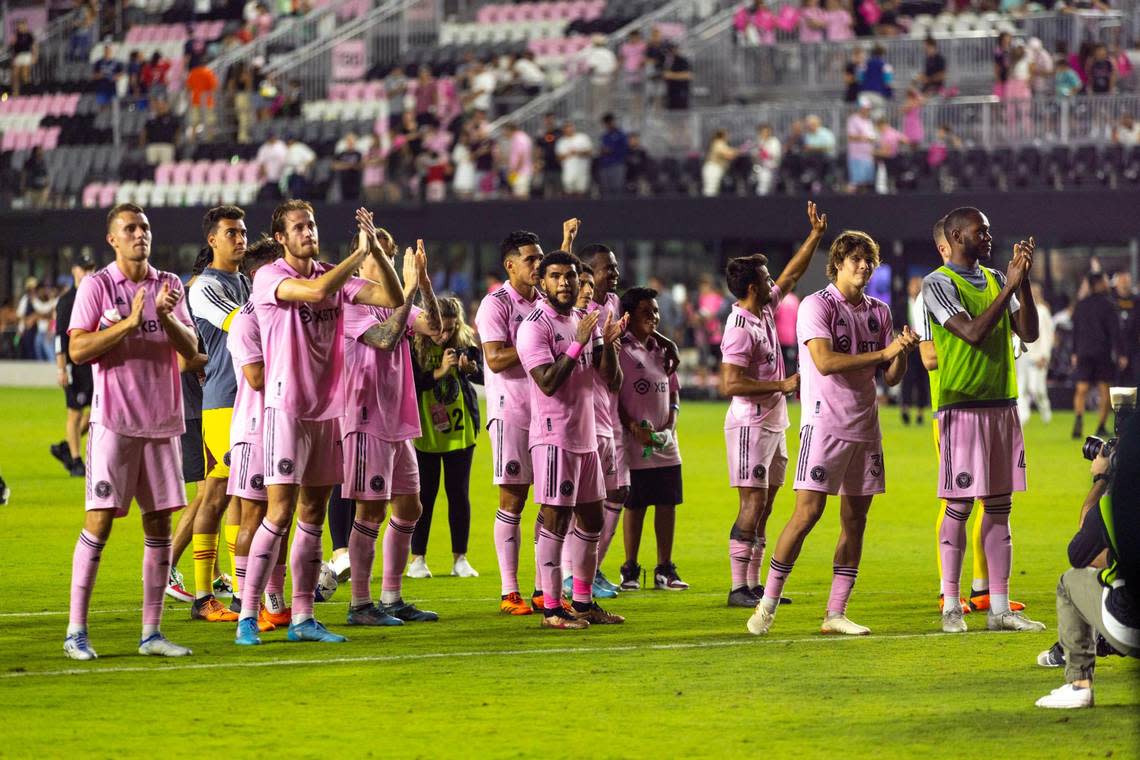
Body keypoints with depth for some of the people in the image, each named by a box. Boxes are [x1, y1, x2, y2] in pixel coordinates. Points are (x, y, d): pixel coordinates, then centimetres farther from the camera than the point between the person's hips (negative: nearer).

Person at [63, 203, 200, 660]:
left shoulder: (169, 285, 11)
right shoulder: (97, 286, -3)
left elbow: (191, 350, 8)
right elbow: (78, 349, -10)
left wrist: (166, 318, -11)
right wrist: (129, 322, -19)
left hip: (163, 423, 5)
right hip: (114, 421, -5)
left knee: (159, 525, 4)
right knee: (100, 521, -8)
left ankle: (151, 632, 9)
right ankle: (76, 631, -4)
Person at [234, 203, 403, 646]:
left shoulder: (335, 276, 9)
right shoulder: (269, 278, -9)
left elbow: (393, 299, 3)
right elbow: (316, 291, -27)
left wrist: (375, 250, -9)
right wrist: (361, 252, -20)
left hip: (327, 410, 6)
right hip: (287, 408, -6)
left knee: (313, 514, 8)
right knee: (280, 513, -11)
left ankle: (302, 617, 12)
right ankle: (247, 617, -7)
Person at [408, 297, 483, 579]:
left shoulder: (465, 343, -4)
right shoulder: (413, 346, -12)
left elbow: (485, 377, 4)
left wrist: (471, 368, -17)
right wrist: (439, 372, -24)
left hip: (460, 431, 2)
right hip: (425, 432, -2)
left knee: (460, 494, 6)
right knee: (424, 495, 3)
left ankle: (460, 559, 15)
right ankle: (417, 559, 12)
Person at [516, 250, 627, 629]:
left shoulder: (585, 323, 13)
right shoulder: (534, 327, -11)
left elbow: (612, 378, 10)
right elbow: (548, 382, -21)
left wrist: (608, 343, -8)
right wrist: (578, 343, -23)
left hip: (586, 437, 8)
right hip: (554, 437, -8)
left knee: (591, 518, 11)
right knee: (556, 519, -8)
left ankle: (583, 601, 20)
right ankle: (551, 608, -7)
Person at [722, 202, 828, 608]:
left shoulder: (765, 309, 8)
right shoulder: (740, 327, -18)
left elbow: (792, 275, 23)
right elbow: (731, 383, -23)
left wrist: (815, 235, 19)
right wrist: (782, 385, -20)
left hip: (773, 424, 9)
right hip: (751, 425, -9)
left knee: (765, 505, 9)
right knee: (751, 505, -9)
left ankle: (754, 584, 13)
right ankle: (738, 588, -8)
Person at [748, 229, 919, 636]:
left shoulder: (879, 312, 13)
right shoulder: (817, 306, -6)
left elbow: (890, 377, 13)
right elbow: (825, 362, -19)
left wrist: (903, 352, -8)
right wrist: (883, 352, -19)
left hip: (865, 427, 6)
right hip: (825, 423, -6)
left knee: (855, 519, 4)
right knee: (808, 512, -12)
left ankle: (835, 614, 8)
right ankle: (767, 604, -4)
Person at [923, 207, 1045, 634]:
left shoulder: (997, 280, 14)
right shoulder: (937, 284, -6)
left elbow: (1028, 333, 6)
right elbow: (973, 332, -19)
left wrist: (1023, 282, -4)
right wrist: (1011, 285, -16)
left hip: (1003, 403, 7)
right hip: (962, 405, -7)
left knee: (999, 506, 6)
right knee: (959, 508, -5)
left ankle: (999, 607, 7)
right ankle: (951, 607, 1)